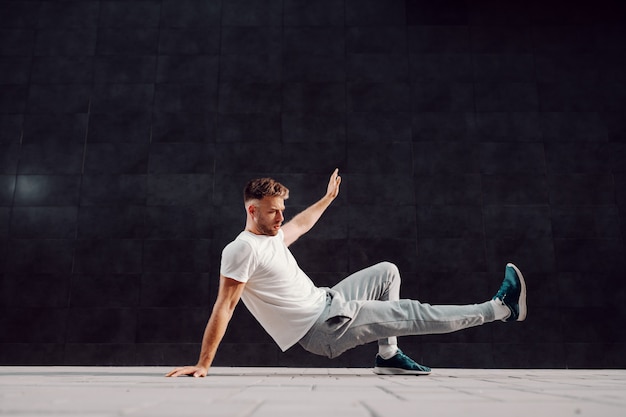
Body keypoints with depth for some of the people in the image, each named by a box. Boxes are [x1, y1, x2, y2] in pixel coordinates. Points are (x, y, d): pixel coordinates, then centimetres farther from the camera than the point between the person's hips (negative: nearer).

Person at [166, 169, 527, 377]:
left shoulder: (271, 236, 10)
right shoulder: (242, 250, -18)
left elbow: (300, 224, 31)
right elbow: (224, 307, -20)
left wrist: (329, 197, 42)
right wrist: (203, 364, -20)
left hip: (326, 302, 10)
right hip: (323, 328, -10)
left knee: (388, 272, 19)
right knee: (413, 314, -7)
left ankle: (388, 355, 14)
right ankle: (501, 308, 6)